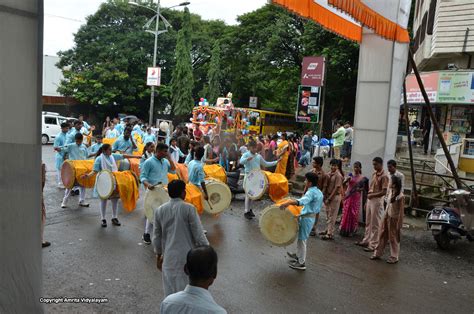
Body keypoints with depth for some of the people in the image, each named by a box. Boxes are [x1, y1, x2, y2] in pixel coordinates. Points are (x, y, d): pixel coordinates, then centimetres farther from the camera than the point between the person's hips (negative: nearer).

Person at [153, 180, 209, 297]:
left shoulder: (159, 210, 0)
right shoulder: (189, 209, -13)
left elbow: (157, 236, 9)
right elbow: (198, 234, -12)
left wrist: (158, 255, 21)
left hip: (169, 257, 4)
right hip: (188, 256, -3)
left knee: (170, 290, 14)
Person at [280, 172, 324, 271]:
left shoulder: (311, 192, -23)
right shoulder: (319, 192, 7)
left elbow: (302, 201, -42)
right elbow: (320, 206, 17)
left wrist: (288, 203, -49)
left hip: (306, 218, -10)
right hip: (312, 217, 10)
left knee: (302, 239, 1)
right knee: (301, 237, 24)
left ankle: (301, 263, 11)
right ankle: (298, 255, 40)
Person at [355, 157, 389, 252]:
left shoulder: (384, 176, -14)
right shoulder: (374, 174, 12)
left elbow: (384, 192, -18)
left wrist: (372, 195, -18)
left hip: (377, 201, -8)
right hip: (370, 200, 8)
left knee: (375, 224, -1)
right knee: (368, 222, 16)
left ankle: (373, 245, 6)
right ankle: (366, 240, 28)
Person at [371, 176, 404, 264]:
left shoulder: (400, 196, -21)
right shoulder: (391, 192, 0)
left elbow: (401, 211, -17)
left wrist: (399, 224, -15)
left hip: (394, 219, -7)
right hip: (387, 217, 7)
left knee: (393, 238, 7)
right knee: (382, 235, 14)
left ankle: (394, 257, 22)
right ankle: (378, 253, 25)